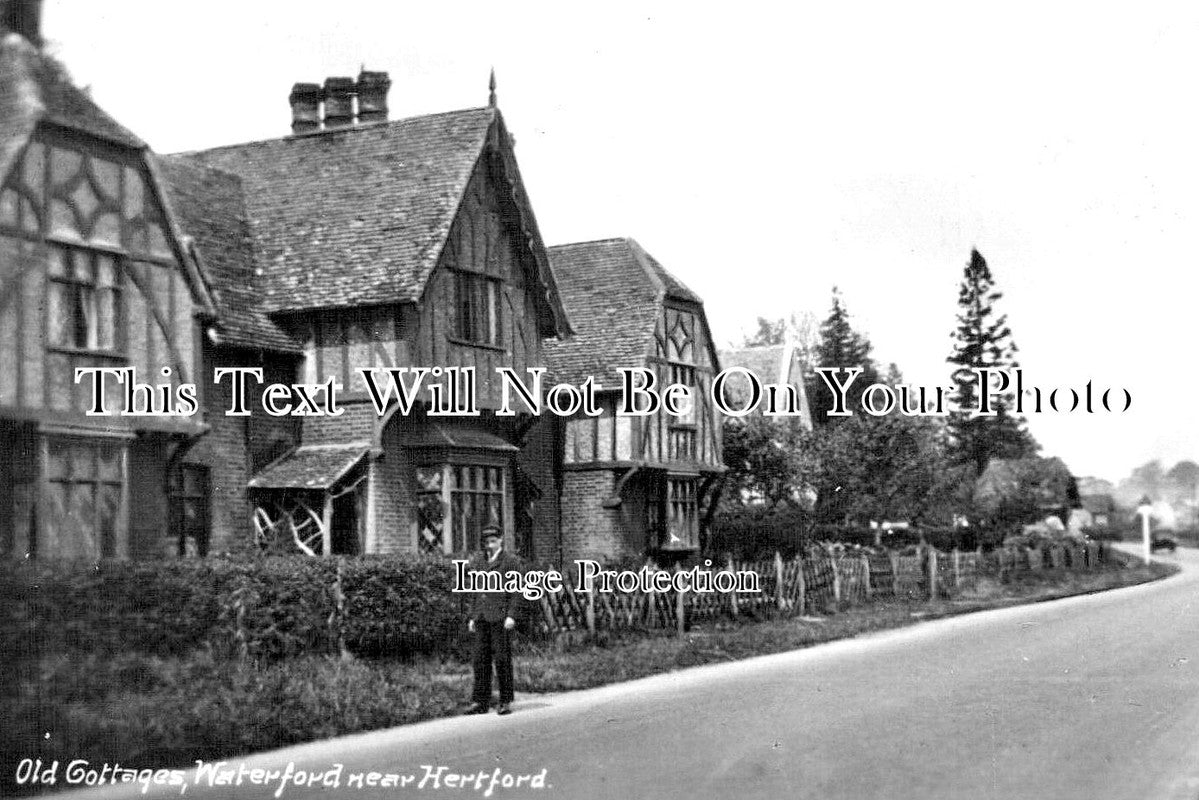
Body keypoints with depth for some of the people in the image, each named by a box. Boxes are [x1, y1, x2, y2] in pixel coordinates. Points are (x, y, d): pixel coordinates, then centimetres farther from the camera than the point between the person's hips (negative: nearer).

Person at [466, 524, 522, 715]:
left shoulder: (511, 561, 0)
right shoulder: (477, 562, 16)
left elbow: (516, 591, -4)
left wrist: (511, 615, -13)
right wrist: (472, 617, 12)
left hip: (501, 617, -5)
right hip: (481, 617, 5)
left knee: (502, 659, -3)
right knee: (481, 659, 2)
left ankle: (505, 702, 2)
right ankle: (480, 702, 4)